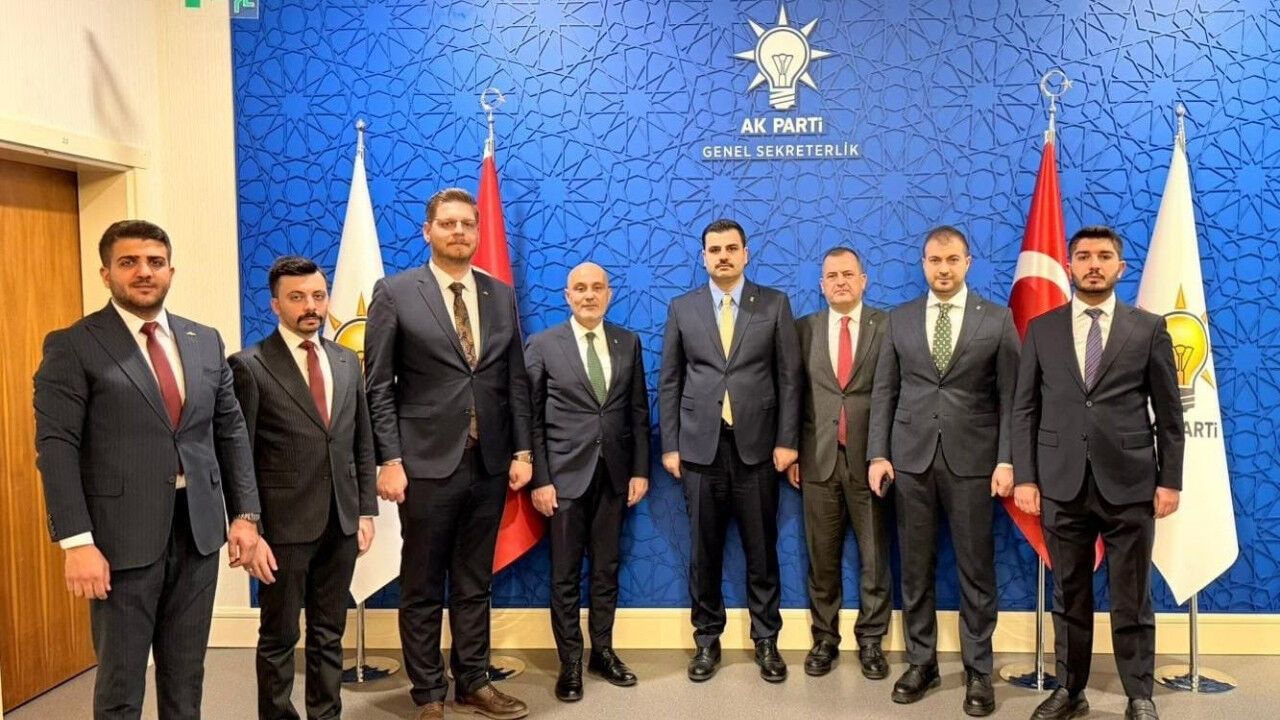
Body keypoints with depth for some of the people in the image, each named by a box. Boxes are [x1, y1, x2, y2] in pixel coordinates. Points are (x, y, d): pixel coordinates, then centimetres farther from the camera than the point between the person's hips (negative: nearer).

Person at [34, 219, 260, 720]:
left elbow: (231, 432, 11)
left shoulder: (206, 342, 10)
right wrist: (77, 542, -17)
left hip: (199, 529, 4)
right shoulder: (72, 347, -4)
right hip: (124, 536, -4)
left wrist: (244, 514, 5)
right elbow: (56, 448, -10)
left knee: (186, 675, 15)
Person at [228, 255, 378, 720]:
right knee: (279, 639, 9)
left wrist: (366, 511, 8)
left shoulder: (347, 362, 9)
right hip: (284, 525, -4)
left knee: (329, 635, 15)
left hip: (341, 524, 5)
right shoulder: (249, 366, -7)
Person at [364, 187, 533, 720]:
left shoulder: (502, 295, 8)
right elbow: (378, 387, -5)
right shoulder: (395, 293, -2)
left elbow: (516, 380, 10)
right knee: (423, 588, 8)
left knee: (474, 584, 14)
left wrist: (522, 450, 4)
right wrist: (389, 461, -11)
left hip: (489, 464, 4)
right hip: (427, 463, -3)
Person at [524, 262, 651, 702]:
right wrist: (539, 480, -10)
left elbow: (639, 412, 8)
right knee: (566, 575, 5)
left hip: (614, 475, 3)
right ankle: (570, 662, 17)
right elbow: (532, 419, -4)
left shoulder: (628, 343, 6)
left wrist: (640, 470, 3)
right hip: (565, 475, -3)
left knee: (607, 570, 12)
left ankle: (603, 652, 26)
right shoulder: (543, 346, -2)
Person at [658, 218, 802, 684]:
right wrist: (670, 445, 1)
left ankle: (766, 640, 20)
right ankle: (707, 640, 20)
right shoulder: (682, 308, 6)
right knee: (705, 550, 7)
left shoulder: (775, 305, 4)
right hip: (700, 446, 1)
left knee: (762, 550, 6)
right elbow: (670, 382, 6)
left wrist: (787, 440, -4)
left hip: (757, 445, -1)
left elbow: (789, 378, 2)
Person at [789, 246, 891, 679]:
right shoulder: (804, 329, 8)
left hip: (870, 458, -2)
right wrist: (792, 452, 4)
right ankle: (824, 639, 22)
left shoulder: (887, 326, 1)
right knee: (822, 559, 10)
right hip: (819, 459, 2)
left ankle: (871, 641, 20)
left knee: (874, 558, 7)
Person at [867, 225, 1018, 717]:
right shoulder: (899, 320, 8)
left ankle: (978, 671, 16)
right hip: (911, 457, 2)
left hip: (971, 459, -2)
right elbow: (884, 393, 6)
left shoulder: (997, 319, 2)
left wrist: (1007, 460, -8)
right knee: (916, 568, 8)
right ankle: (921, 662, 20)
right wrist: (878, 454, -2)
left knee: (976, 569, 5)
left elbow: (1010, 396, 0)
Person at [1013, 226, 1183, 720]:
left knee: (1132, 600, 7)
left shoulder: (1149, 328, 4)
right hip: (1062, 484, 1)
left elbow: (1168, 413, 4)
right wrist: (1025, 477, -2)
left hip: (1129, 484, -1)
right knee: (1069, 596, 10)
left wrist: (1170, 480, -1)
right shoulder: (1041, 329, 6)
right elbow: (1025, 410, 4)